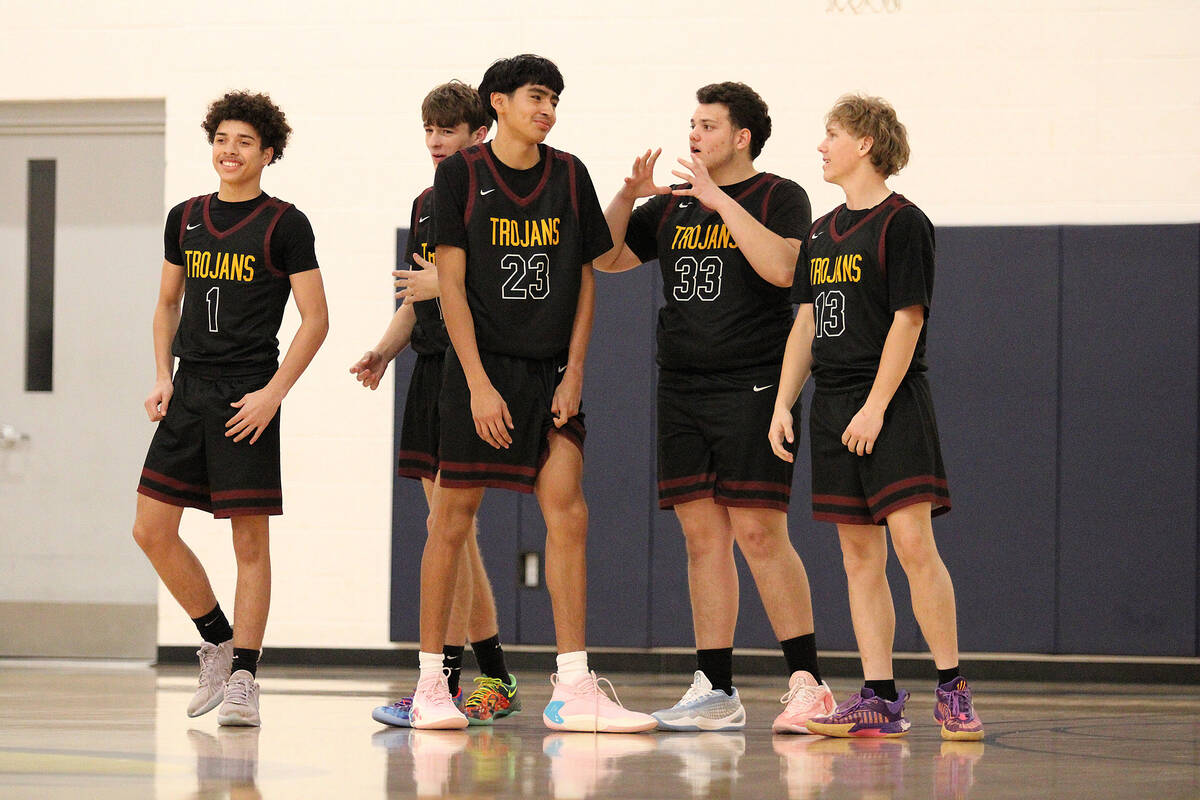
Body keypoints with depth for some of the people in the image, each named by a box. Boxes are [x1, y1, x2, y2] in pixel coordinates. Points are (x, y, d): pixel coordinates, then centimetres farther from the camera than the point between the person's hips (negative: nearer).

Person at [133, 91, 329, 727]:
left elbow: (315, 318, -4)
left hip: (247, 395, -5)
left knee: (250, 538, -5)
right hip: (188, 391, 5)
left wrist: (273, 393, -13)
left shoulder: (285, 225, -3)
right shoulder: (185, 219, 12)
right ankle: (218, 643, 18)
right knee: (152, 530, 1)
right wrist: (163, 378, 7)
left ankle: (242, 676, 1)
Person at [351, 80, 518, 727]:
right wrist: (385, 351, 9)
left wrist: (451, 282, -19)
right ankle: (496, 682, 18)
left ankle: (443, 685, -13)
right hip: (429, 370, 9)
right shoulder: (426, 203, 19)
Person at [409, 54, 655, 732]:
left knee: (568, 516, -6)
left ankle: (574, 690, -6)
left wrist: (574, 372, 0)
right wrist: (479, 383, -12)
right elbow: (452, 285, -6)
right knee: (453, 517, -1)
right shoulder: (461, 174, -2)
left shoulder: (569, 175, 8)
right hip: (480, 367, -3)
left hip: (552, 373, 3)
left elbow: (585, 280, 10)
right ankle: (431, 684, 8)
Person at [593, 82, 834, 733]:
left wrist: (717, 198, -18)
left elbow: (780, 267, -18)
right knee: (703, 536, 4)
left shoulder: (778, 197, 0)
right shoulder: (672, 205, 17)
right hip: (682, 390, 6)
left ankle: (807, 683, -8)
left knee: (759, 532, -12)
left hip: (752, 388, -6)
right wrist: (627, 198, 0)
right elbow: (606, 258, 17)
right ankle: (716, 691, 7)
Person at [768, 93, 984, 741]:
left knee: (913, 543, -14)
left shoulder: (903, 223, -5)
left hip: (892, 403, -7)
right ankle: (879, 700, 4)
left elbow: (907, 321, -10)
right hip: (833, 408, 7)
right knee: (859, 557, 4)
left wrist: (875, 408, -15)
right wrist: (783, 405, 8)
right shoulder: (822, 233, 17)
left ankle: (952, 691, -8)